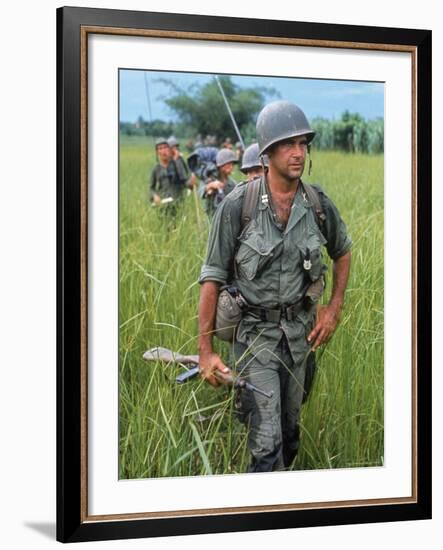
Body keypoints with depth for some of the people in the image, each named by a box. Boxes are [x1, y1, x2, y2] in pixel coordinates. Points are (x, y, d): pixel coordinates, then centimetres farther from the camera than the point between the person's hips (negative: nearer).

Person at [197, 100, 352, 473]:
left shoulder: (318, 203, -5)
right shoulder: (238, 205, -17)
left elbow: (343, 251, 16)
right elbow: (213, 277, -11)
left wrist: (334, 309, 6)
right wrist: (206, 350, -11)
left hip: (299, 330, 4)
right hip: (255, 331, -4)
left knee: (290, 430, 18)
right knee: (267, 442, -11)